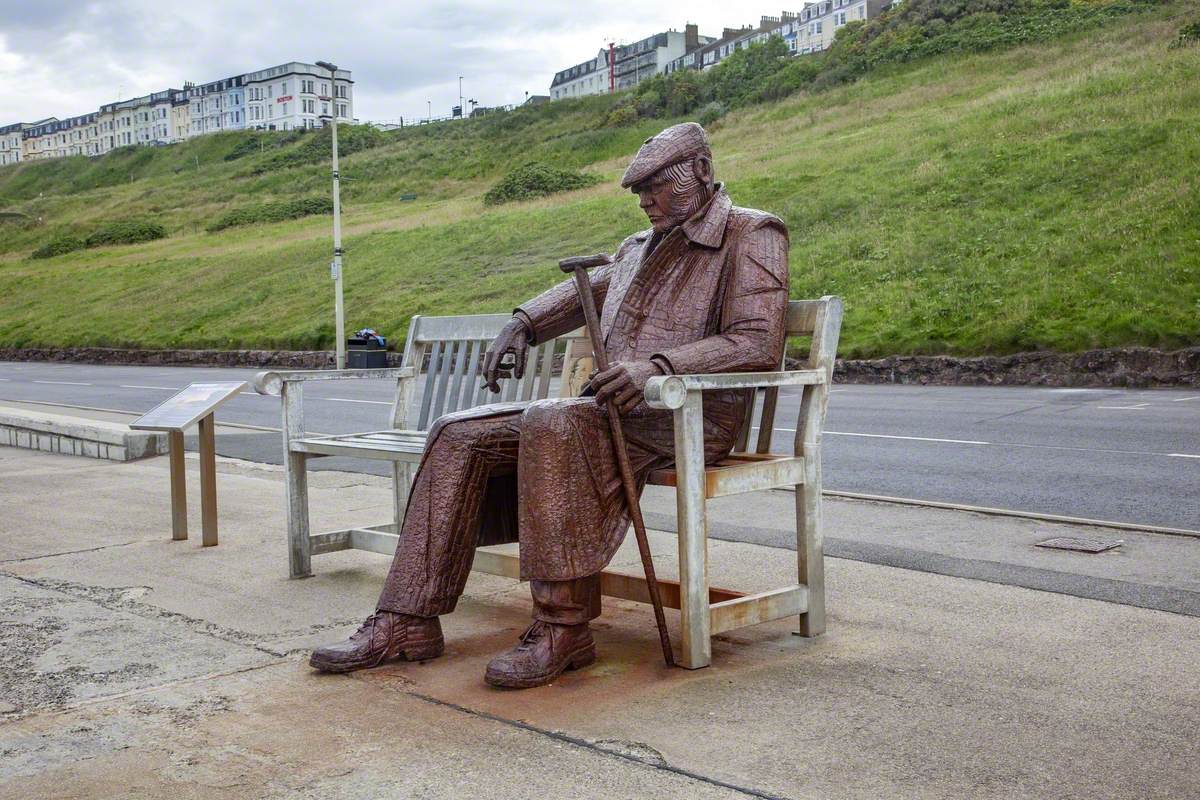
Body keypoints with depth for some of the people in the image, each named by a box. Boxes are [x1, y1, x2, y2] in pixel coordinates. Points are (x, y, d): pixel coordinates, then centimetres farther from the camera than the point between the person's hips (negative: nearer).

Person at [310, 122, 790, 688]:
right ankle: (408, 621, -11)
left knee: (552, 422, -37)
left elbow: (760, 343, -15)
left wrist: (659, 365, -27)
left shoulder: (753, 236, -1)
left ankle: (563, 628, -32)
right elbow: (586, 288, 41)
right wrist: (522, 325, 22)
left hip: (691, 414, -8)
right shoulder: (638, 248, 24)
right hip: (611, 408, 8)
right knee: (459, 436, -6)